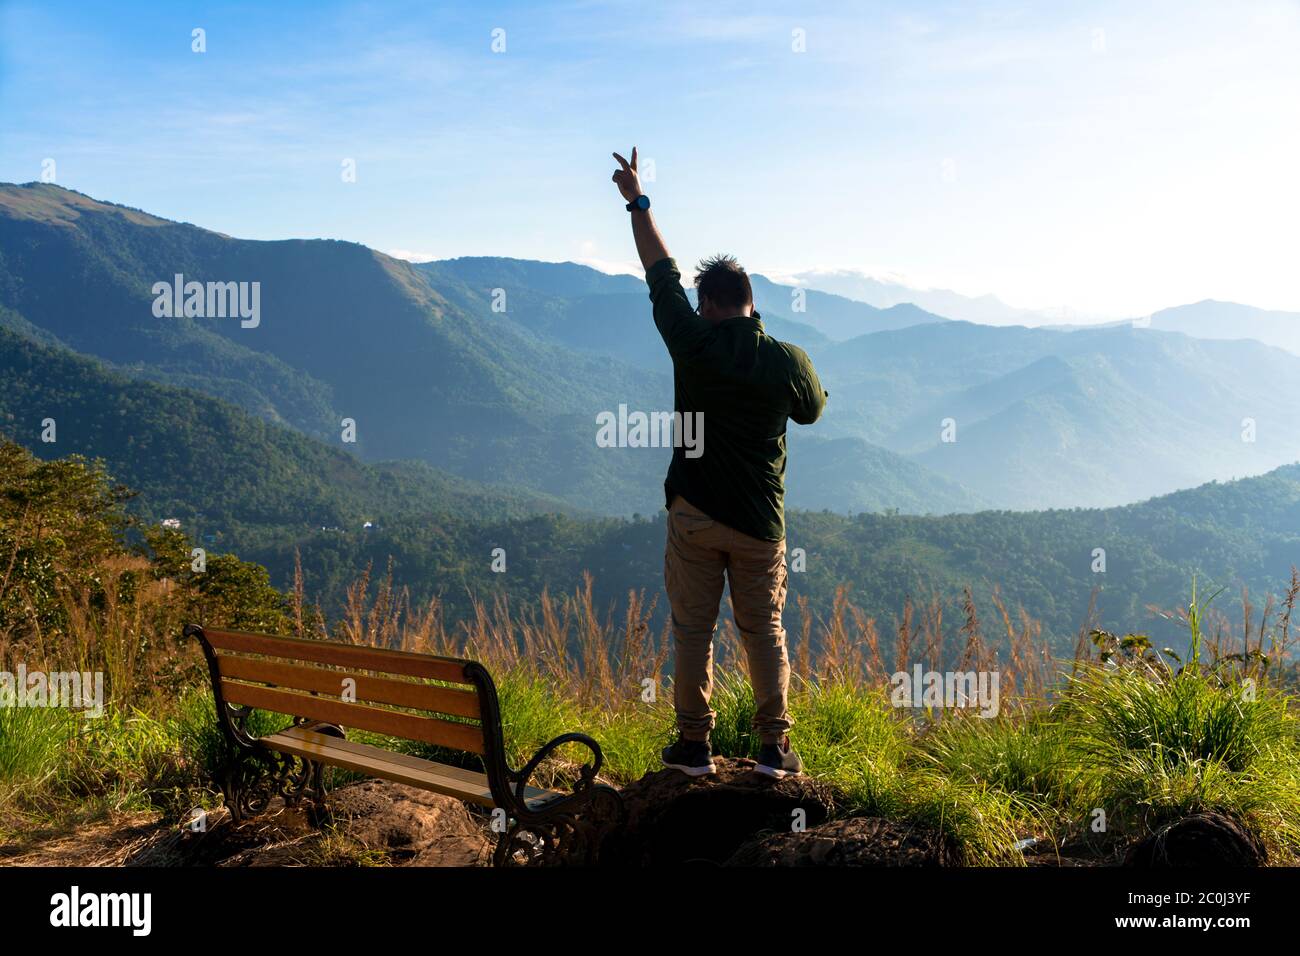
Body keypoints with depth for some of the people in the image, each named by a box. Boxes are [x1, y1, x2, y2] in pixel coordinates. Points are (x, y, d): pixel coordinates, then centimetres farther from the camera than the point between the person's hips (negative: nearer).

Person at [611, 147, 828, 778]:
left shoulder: (693, 343, -9)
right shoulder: (788, 362, -7)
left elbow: (661, 272, 3)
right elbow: (812, 412, 14)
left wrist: (638, 201, 16)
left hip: (694, 515, -1)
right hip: (760, 521, 1)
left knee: (692, 631, 7)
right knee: (764, 633, 9)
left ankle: (694, 745, 12)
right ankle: (774, 749, 10)